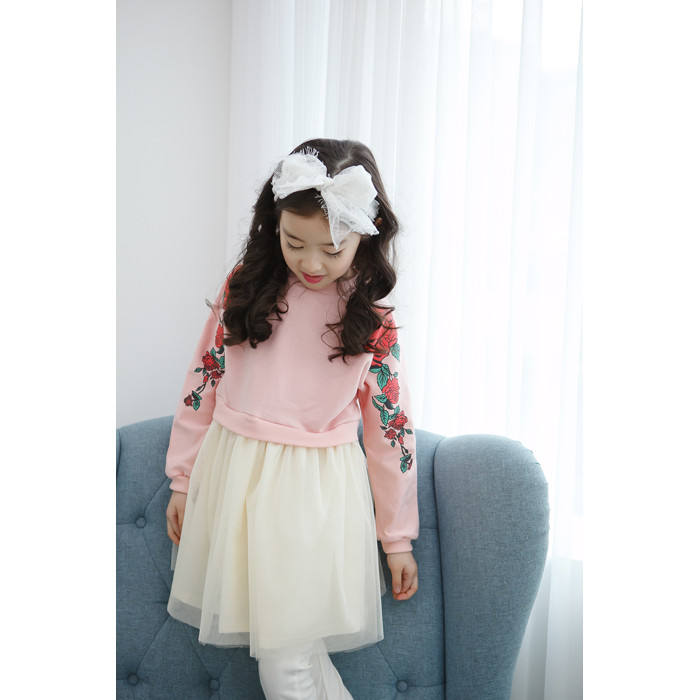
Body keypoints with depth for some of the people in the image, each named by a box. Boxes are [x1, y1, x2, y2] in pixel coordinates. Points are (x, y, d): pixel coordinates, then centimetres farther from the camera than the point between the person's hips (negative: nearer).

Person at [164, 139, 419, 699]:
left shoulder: (373, 321, -5)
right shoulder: (246, 285, 0)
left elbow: (390, 427, 1)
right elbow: (204, 381, 7)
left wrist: (398, 538, 6)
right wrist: (182, 480, 10)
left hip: (316, 490, -3)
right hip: (229, 474, 4)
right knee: (245, 627, 10)